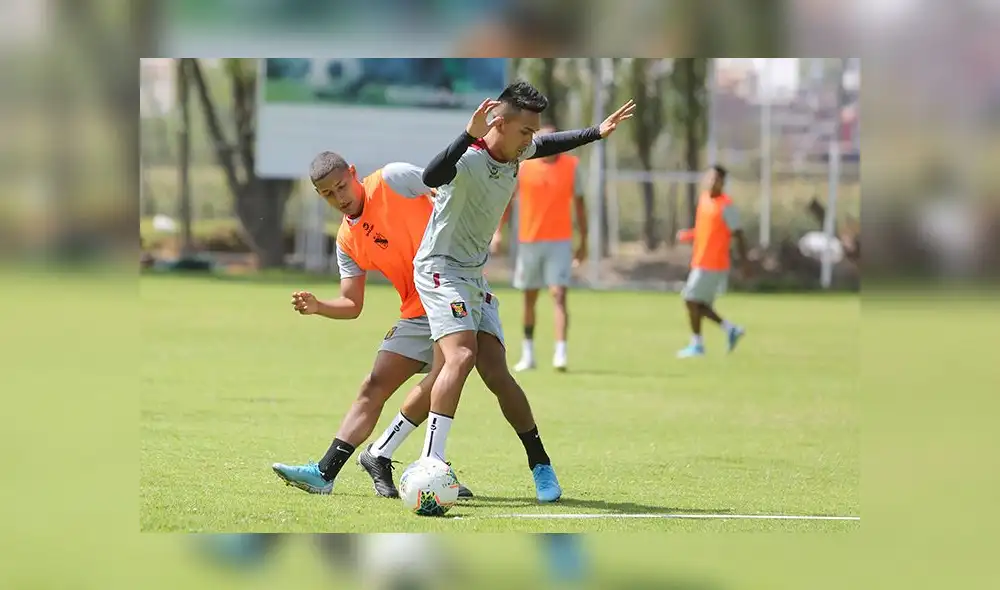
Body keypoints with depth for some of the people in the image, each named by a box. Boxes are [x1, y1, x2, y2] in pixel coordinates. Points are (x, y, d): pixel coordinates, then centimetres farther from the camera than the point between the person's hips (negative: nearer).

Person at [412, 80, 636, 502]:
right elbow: (431, 177, -48)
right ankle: (430, 464, -30)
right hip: (440, 269, -8)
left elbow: (548, 146, 28)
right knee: (462, 355, -26)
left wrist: (597, 133, 27)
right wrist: (469, 136, -59)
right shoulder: (470, 159, -25)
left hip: (474, 273, 8)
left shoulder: (516, 152, 2)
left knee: (495, 370, 4)